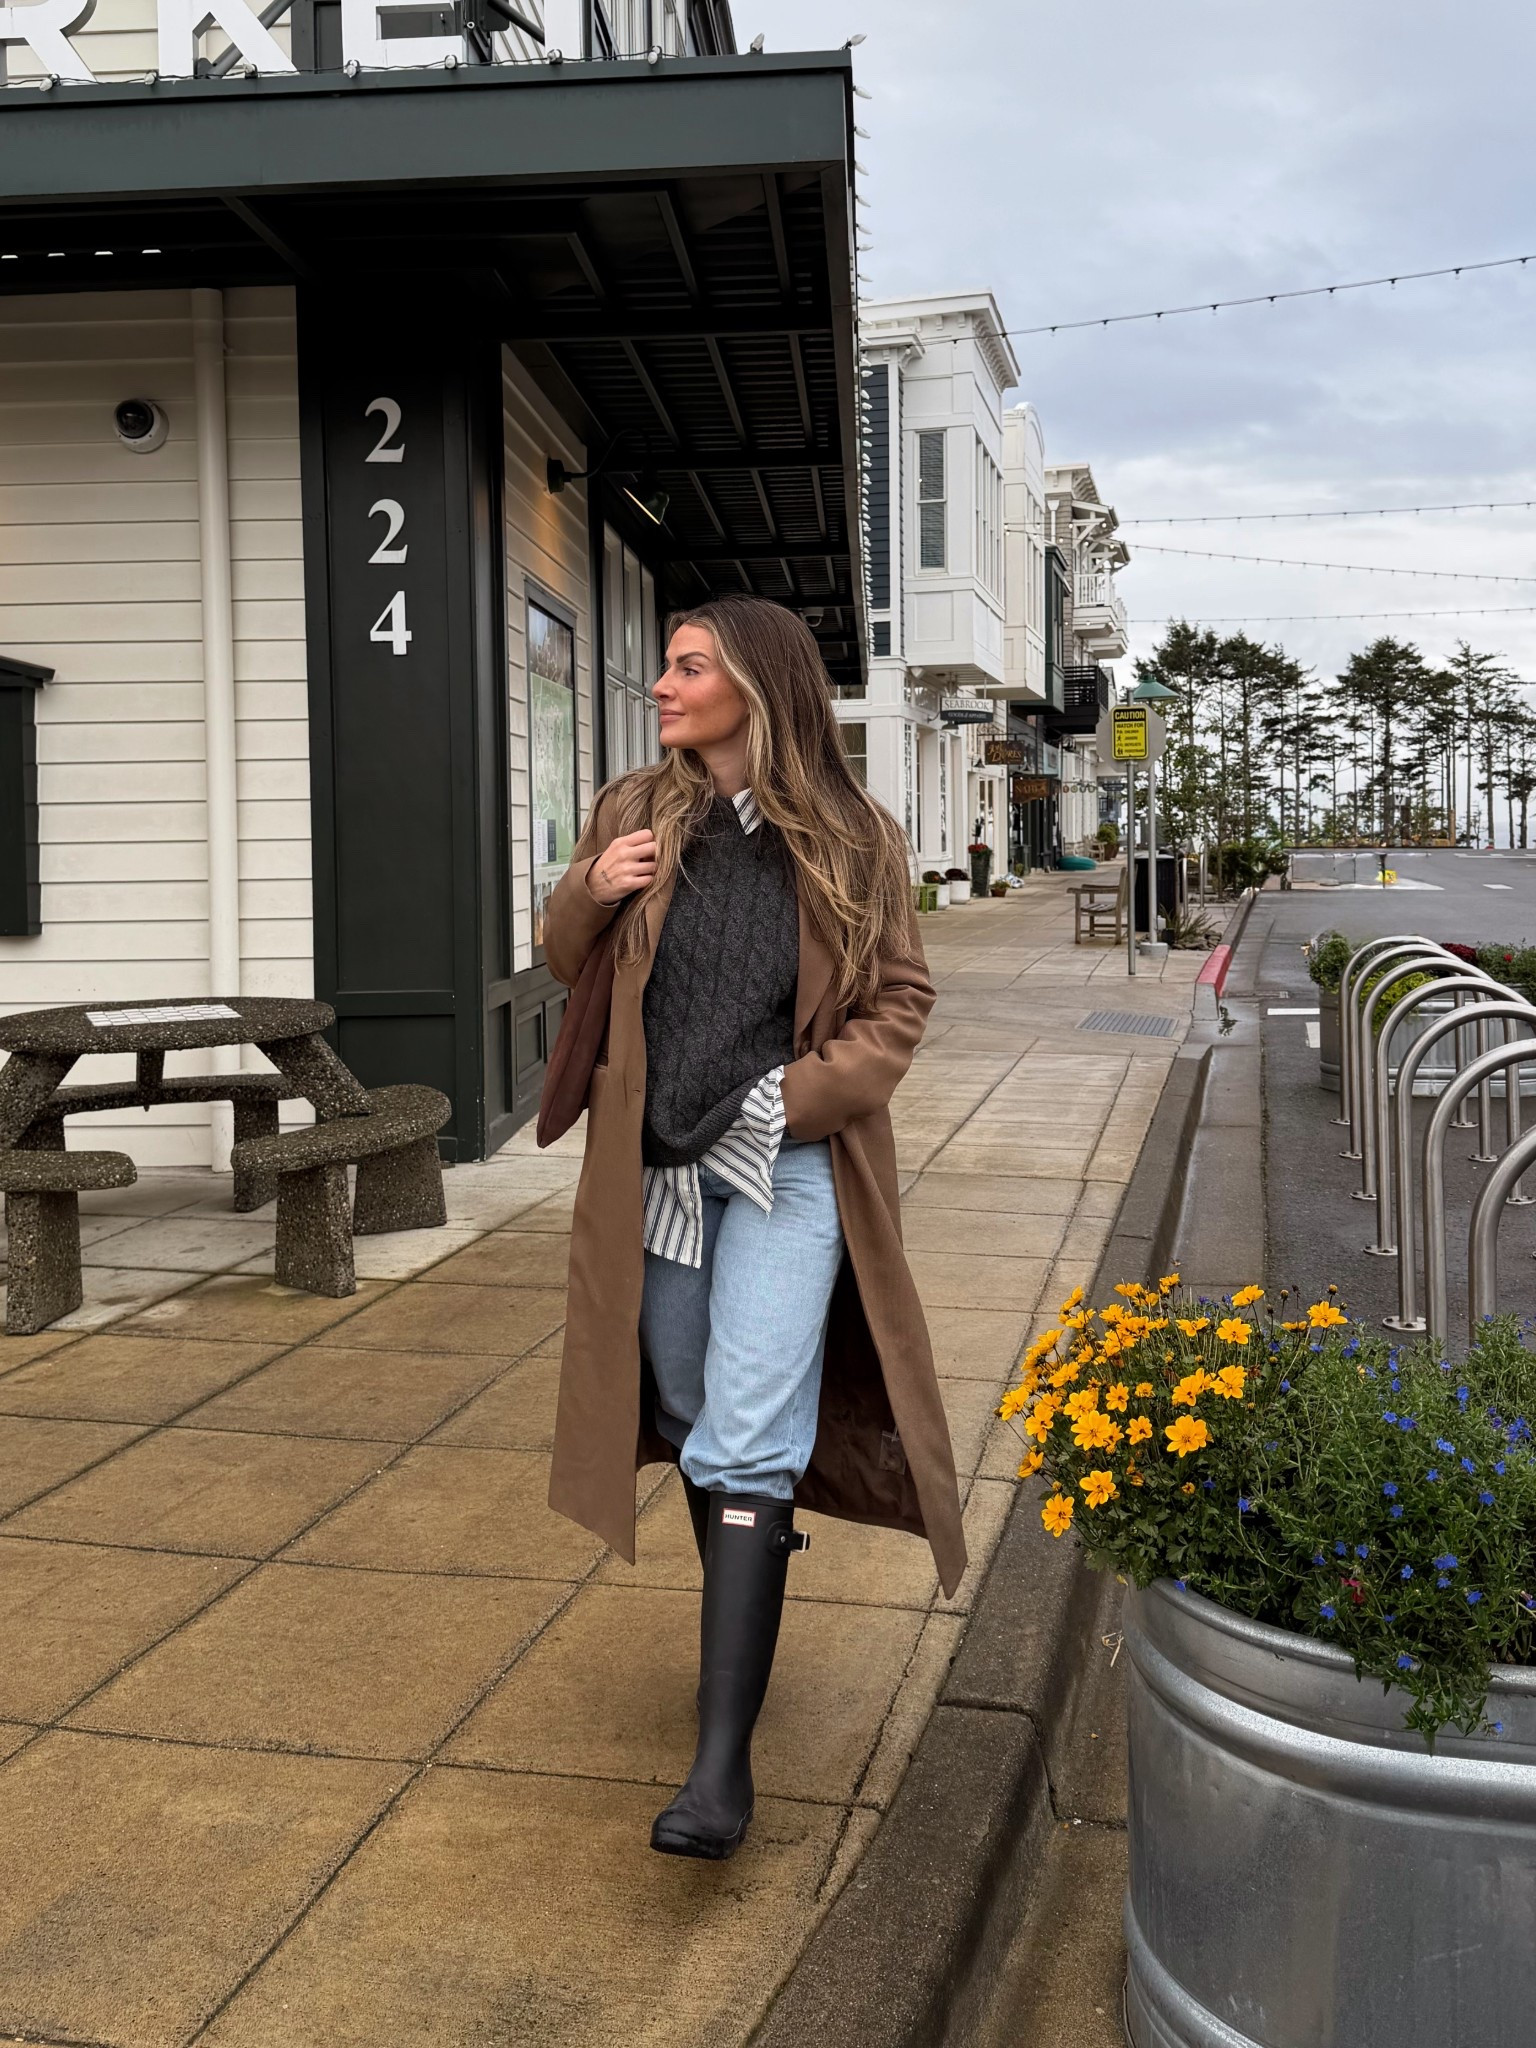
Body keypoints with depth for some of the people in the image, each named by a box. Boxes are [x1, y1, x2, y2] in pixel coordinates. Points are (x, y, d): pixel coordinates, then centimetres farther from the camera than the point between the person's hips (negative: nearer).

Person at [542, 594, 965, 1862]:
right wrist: (587, 894, -9)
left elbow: (899, 1005, 1)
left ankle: (725, 1758, -8)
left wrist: (802, 1093, -14)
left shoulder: (849, 840, -4)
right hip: (655, 1164, 4)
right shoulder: (635, 815, 3)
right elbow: (569, 966, 13)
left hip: (786, 1165, -4)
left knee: (746, 1449, -11)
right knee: (692, 1417, 16)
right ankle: (746, 1616, 42)